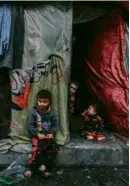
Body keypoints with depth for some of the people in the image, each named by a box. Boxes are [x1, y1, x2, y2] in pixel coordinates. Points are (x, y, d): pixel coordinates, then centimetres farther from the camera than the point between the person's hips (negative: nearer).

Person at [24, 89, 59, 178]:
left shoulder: (52, 113, 0)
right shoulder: (34, 113, -5)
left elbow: (55, 125, 3)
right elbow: (31, 125, -6)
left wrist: (52, 133, -15)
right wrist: (37, 134, -19)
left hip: (48, 135, 2)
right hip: (37, 135, -2)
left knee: (54, 148, -19)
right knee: (38, 148, -28)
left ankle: (47, 167, -7)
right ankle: (41, 165, -8)